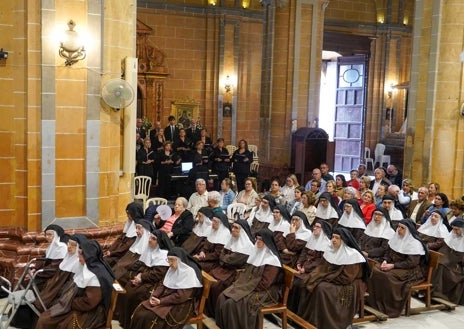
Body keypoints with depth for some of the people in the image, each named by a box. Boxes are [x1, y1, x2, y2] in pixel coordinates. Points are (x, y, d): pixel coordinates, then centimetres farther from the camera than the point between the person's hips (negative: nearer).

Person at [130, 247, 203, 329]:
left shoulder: (189, 272, -20)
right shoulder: (173, 269, 6)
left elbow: (181, 296, -23)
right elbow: (163, 285, 12)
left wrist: (161, 301, -21)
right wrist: (153, 296, -7)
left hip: (181, 306, -8)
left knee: (151, 317, -25)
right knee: (140, 310, -10)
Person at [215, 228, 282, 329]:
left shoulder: (272, 260, -17)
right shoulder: (257, 252, 9)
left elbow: (264, 283, -20)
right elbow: (247, 272, 16)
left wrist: (248, 288, -15)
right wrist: (240, 283, -1)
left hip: (263, 292, -8)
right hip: (247, 285, 8)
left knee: (233, 302, -25)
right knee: (223, 297, -11)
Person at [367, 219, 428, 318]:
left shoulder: (415, 243, -14)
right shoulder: (396, 238, 7)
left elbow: (411, 263, -20)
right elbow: (388, 252, 15)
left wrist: (393, 266, -24)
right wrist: (385, 261, -7)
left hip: (410, 270, -7)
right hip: (393, 264, 7)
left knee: (388, 276, -32)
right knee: (375, 270, -16)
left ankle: (390, 308, -20)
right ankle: (374, 301, -12)